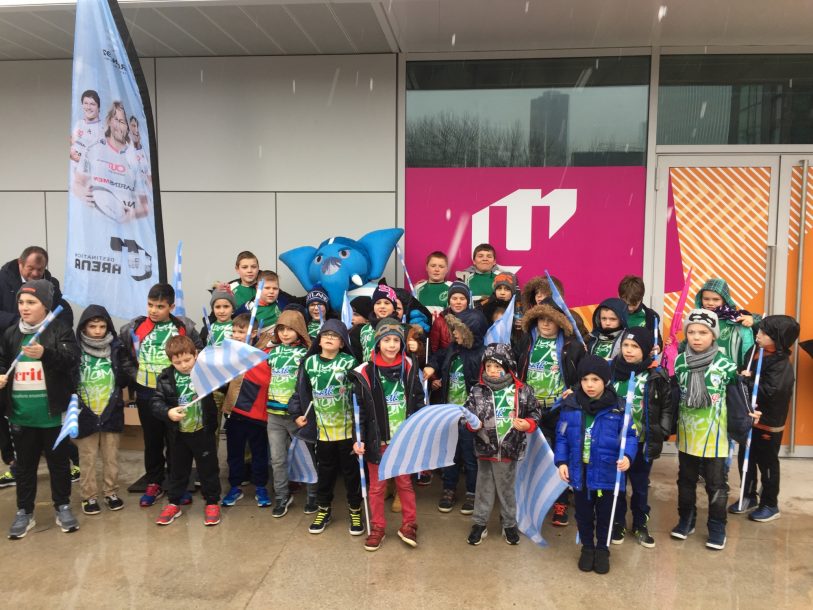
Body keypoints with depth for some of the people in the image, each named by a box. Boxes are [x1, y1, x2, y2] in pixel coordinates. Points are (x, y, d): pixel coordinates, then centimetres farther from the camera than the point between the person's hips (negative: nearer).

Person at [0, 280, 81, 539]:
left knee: (58, 462, 11)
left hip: (52, 413, -3)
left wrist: (45, 354, -35)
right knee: (25, 465, 15)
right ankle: (24, 512, 27)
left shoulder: (60, 330, -7)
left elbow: (72, 359, -19)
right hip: (21, 415, 4)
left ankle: (63, 507, 25)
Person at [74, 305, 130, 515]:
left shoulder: (116, 348, 1)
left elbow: (125, 381, 2)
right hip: (86, 413, -2)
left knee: (111, 457, 12)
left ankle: (111, 492, 26)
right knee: (88, 459, 9)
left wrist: (120, 372, -17)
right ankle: (89, 496, 22)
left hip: (112, 412, 2)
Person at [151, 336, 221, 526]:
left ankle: (212, 503, 25)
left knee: (208, 469, 10)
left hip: (203, 431, -2)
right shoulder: (166, 377, -5)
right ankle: (174, 504, 33)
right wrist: (168, 412, -23)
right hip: (178, 433, 2)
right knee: (178, 470, 18)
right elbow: (156, 401, -6)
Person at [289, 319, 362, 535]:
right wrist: (296, 414, 6)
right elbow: (301, 391, 10)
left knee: (350, 470, 11)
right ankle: (324, 509, 34)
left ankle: (355, 510, 27)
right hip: (322, 428, 3)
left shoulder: (349, 362, -9)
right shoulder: (310, 362, 2)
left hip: (347, 427, -3)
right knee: (325, 470, 17)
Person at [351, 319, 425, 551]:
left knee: (405, 482, 14)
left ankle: (408, 525, 29)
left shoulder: (409, 367, -3)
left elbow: (418, 401, 5)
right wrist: (358, 438, -11)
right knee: (377, 485, 12)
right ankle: (377, 528, 27)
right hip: (377, 439, -1)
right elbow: (359, 409, -6)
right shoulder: (365, 373, -11)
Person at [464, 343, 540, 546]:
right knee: (484, 488, 13)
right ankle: (479, 523, 28)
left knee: (507, 489, 16)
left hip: (510, 449, 0)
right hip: (485, 448, 0)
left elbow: (535, 413, 1)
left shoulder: (522, 391, -7)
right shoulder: (477, 391, -5)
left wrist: (526, 424, -17)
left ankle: (509, 524, 33)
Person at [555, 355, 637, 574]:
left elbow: (630, 436, -6)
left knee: (605, 514, 17)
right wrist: (561, 461, -7)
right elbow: (562, 436, 0)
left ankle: (602, 549, 39)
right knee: (583, 513, 18)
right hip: (579, 472, 1)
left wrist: (628, 456, -22)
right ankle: (587, 547, 40)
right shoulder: (571, 405, -7)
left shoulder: (618, 407, -12)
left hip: (607, 473, -1)